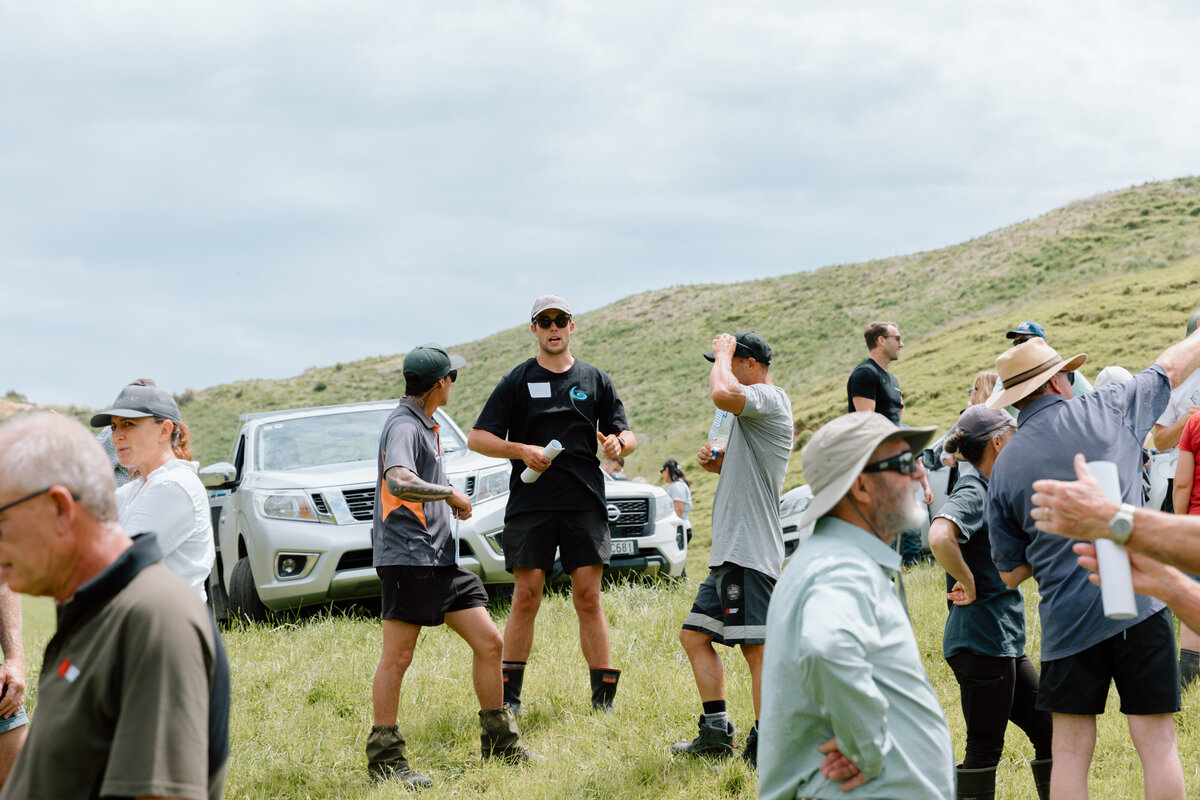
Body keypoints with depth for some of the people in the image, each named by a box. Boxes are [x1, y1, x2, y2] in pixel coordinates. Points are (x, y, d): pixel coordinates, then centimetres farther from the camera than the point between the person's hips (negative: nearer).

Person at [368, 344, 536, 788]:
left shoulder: (426, 425, 20)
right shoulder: (403, 425, -12)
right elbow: (397, 482, -31)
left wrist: (451, 500, 20)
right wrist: (451, 493, -19)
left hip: (440, 559, 10)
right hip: (407, 557, -10)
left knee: (489, 641, 8)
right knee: (397, 657, -4)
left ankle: (499, 740, 19)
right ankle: (384, 757, 2)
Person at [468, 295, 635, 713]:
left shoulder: (595, 380, 14)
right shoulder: (517, 381, 8)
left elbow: (628, 435, 16)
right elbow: (477, 438, 5)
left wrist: (618, 443, -8)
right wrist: (522, 450, -11)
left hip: (585, 504, 1)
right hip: (530, 503, -1)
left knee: (589, 598, -2)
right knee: (526, 597, -3)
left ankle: (604, 698, 1)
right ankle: (508, 695, 4)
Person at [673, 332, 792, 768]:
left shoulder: (769, 398, -10)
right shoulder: (755, 409, 22)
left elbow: (722, 394, -32)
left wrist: (722, 353, -13)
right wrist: (721, 464, 12)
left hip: (750, 551, -11)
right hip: (730, 551, 11)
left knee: (755, 647, -10)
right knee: (695, 635, 13)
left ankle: (764, 745, -8)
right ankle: (717, 732, 18)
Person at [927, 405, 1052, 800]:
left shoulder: (989, 490, 16)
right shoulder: (970, 493, -14)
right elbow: (939, 537, -36)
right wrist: (968, 585, -23)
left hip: (1006, 642, 10)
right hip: (980, 641, -10)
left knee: (1048, 731, 12)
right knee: (984, 750, -4)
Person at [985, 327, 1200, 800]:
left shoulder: (1003, 468, 4)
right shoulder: (1106, 409, 0)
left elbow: (1012, 574, 9)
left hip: (1066, 619, 1)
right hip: (1138, 603, -1)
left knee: (1070, 751, 7)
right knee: (1157, 743, 2)